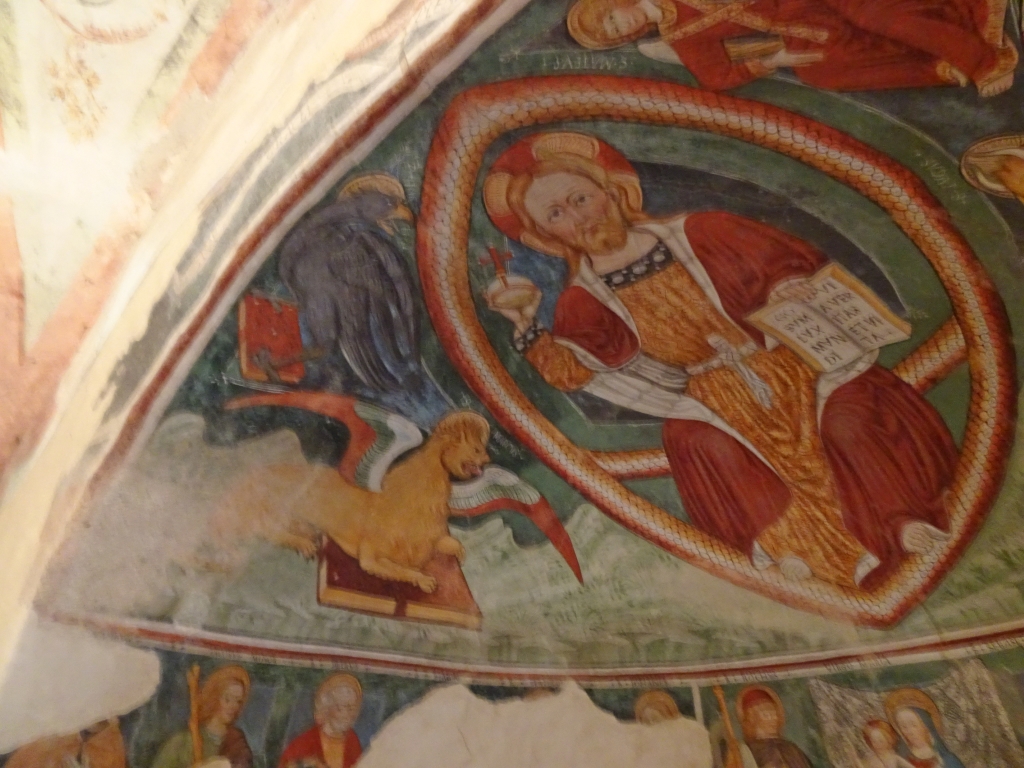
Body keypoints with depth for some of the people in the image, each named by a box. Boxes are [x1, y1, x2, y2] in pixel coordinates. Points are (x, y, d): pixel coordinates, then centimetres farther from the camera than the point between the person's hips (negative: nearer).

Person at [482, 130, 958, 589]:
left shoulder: (694, 234, 1)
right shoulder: (585, 300, 0)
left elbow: (782, 256, 6)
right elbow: (572, 370, -14)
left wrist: (786, 286, -15)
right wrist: (528, 328, -27)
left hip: (782, 359, 1)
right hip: (711, 399, 0)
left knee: (848, 418, -23)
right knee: (700, 441, -33)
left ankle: (902, 517, -3)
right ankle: (786, 536, -19)